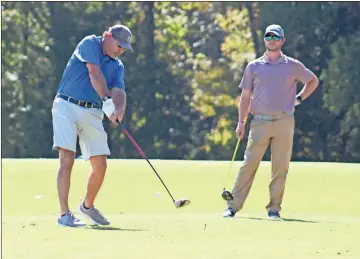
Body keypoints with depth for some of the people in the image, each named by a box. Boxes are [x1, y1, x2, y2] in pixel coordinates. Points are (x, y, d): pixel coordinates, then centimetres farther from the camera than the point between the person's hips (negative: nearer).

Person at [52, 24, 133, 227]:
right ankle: (64, 214, -16)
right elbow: (95, 74, -17)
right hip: (67, 106, -6)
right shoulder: (90, 44, -3)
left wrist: (120, 109, -26)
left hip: (93, 113, 6)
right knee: (67, 160, -16)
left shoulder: (118, 66, 14)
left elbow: (119, 92, -3)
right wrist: (107, 100, -29)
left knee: (100, 165, 3)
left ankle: (88, 205, 28)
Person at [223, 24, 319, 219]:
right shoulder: (254, 66, 9)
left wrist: (299, 99, 9)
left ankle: (274, 208, 6)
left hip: (284, 122, 0)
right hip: (260, 121, 0)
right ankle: (233, 206, -4)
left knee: (280, 167, -1)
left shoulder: (293, 66, 8)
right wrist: (241, 122, 3)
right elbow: (245, 95, 10)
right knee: (248, 164, -5)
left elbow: (313, 81, 22)